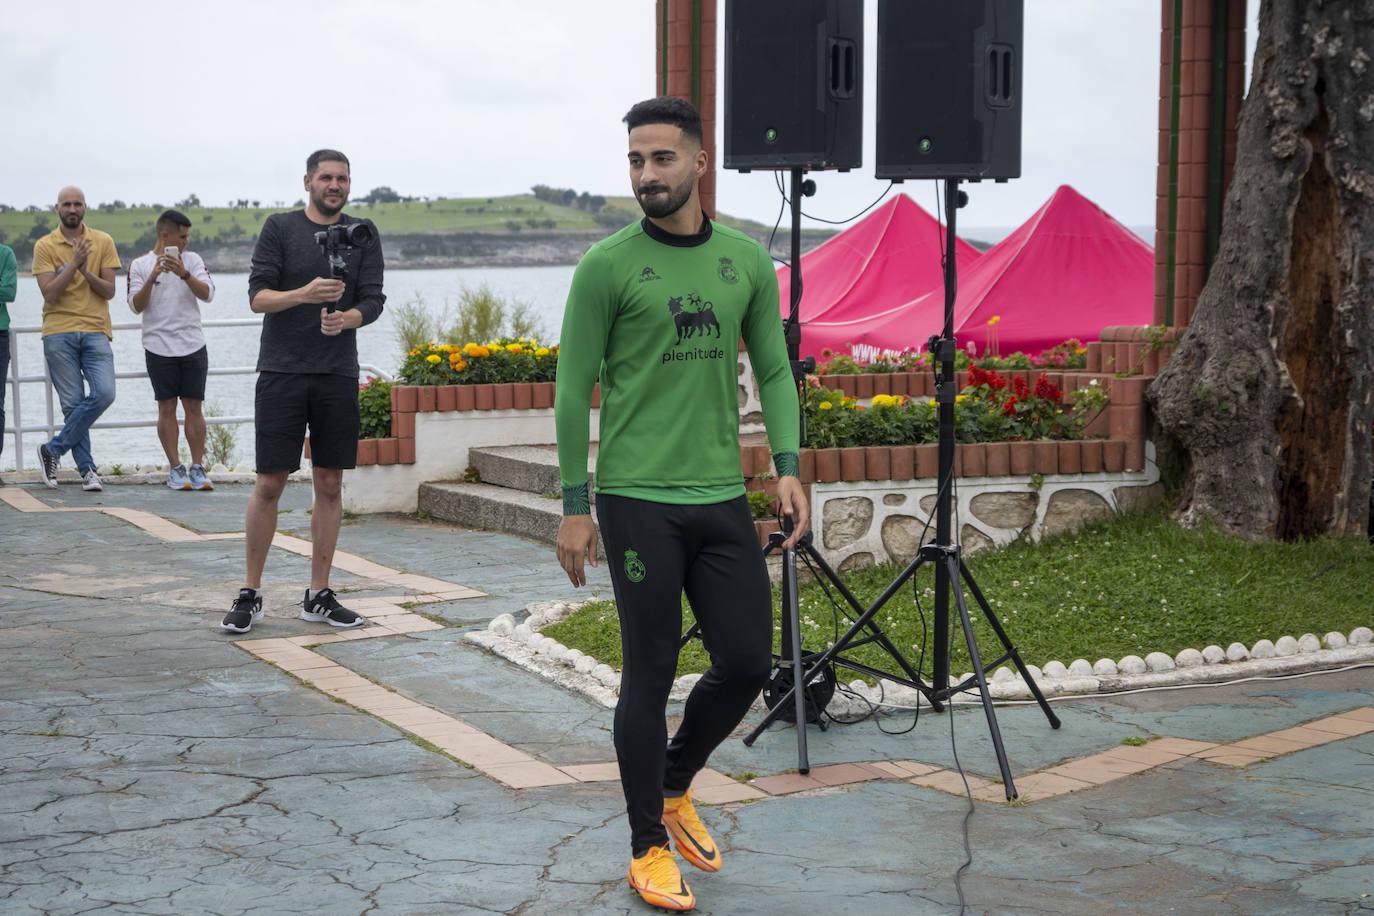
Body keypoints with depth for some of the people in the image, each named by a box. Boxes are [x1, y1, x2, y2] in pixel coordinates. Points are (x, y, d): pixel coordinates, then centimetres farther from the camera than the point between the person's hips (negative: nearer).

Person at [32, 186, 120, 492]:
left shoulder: (103, 242, 9)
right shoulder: (44, 246, 4)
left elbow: (109, 291, 3)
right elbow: (50, 293, -7)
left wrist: (86, 271, -13)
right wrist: (74, 264, -15)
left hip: (96, 331, 1)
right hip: (59, 333, -1)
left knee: (104, 393, -15)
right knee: (72, 403, -3)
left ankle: (53, 450, -2)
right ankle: (86, 469, 7)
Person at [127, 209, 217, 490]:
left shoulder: (192, 259, 8)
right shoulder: (139, 265, 3)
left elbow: (207, 294, -4)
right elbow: (136, 306, -5)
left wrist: (184, 274, -19)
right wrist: (152, 278, -19)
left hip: (192, 344, 1)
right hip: (159, 347, -1)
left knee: (194, 406, -1)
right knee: (167, 408, -1)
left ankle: (198, 467, 2)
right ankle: (176, 469, 3)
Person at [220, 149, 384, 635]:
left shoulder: (363, 234, 9)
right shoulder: (279, 228, 3)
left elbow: (372, 301, 3)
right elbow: (258, 296, -4)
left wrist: (345, 318, -19)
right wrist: (305, 294, -22)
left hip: (338, 375, 3)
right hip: (281, 371, -2)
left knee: (330, 484, 4)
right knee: (269, 483, -3)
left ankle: (319, 595, 12)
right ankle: (250, 595, 6)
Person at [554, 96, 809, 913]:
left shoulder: (747, 261, 7)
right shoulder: (608, 266, -5)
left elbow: (773, 370, 12)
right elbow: (575, 391, -4)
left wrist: (788, 466, -1)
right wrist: (573, 507, -6)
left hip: (721, 500, 4)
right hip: (639, 502, -4)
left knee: (748, 663, 6)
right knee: (650, 674, 0)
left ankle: (674, 787, 32)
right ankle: (649, 850, 14)